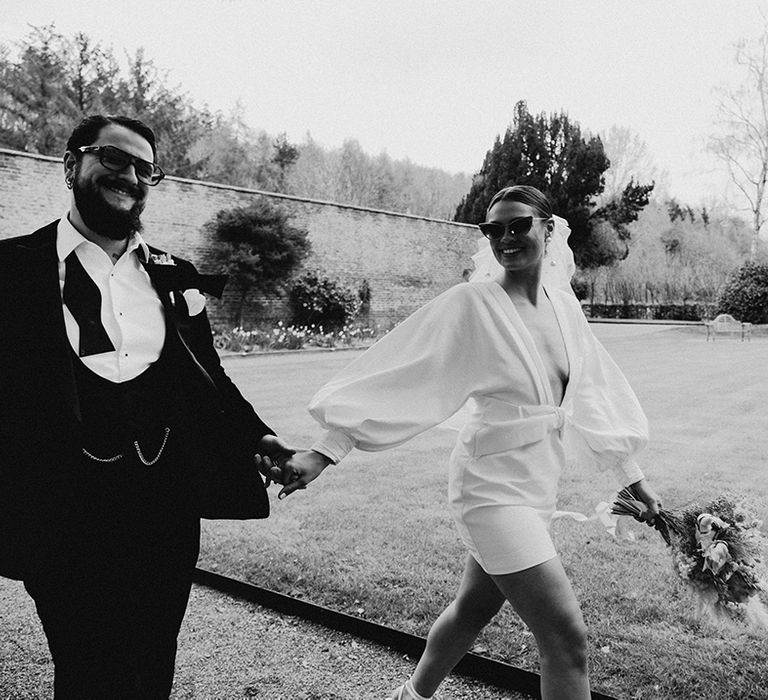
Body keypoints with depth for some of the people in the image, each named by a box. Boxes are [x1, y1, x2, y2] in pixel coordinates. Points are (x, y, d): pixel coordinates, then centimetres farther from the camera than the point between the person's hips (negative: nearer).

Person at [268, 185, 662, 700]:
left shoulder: (562, 302, 3)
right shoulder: (472, 303, -15)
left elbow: (596, 392, 11)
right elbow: (396, 375, -18)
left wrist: (635, 478, 15)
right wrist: (323, 453, -24)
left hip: (538, 485, 7)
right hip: (494, 487, -7)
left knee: (473, 610, 23)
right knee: (568, 639, -5)